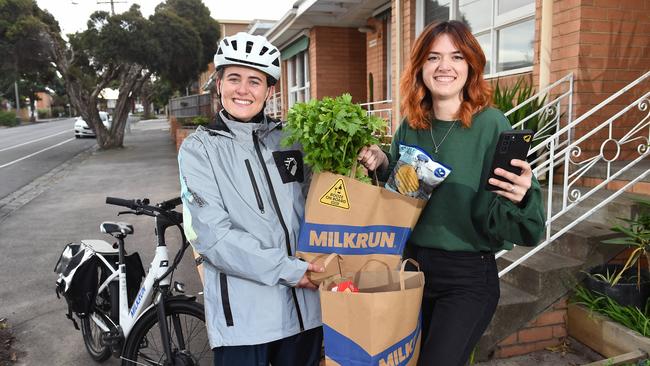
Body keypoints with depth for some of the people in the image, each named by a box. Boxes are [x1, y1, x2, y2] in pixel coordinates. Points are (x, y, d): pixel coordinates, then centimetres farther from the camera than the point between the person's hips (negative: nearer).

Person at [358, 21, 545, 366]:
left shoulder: (491, 125, -14)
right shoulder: (410, 126, 0)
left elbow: (499, 220, -15)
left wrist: (521, 196, -35)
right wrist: (383, 165, -5)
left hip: (469, 278, -5)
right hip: (413, 266, 5)